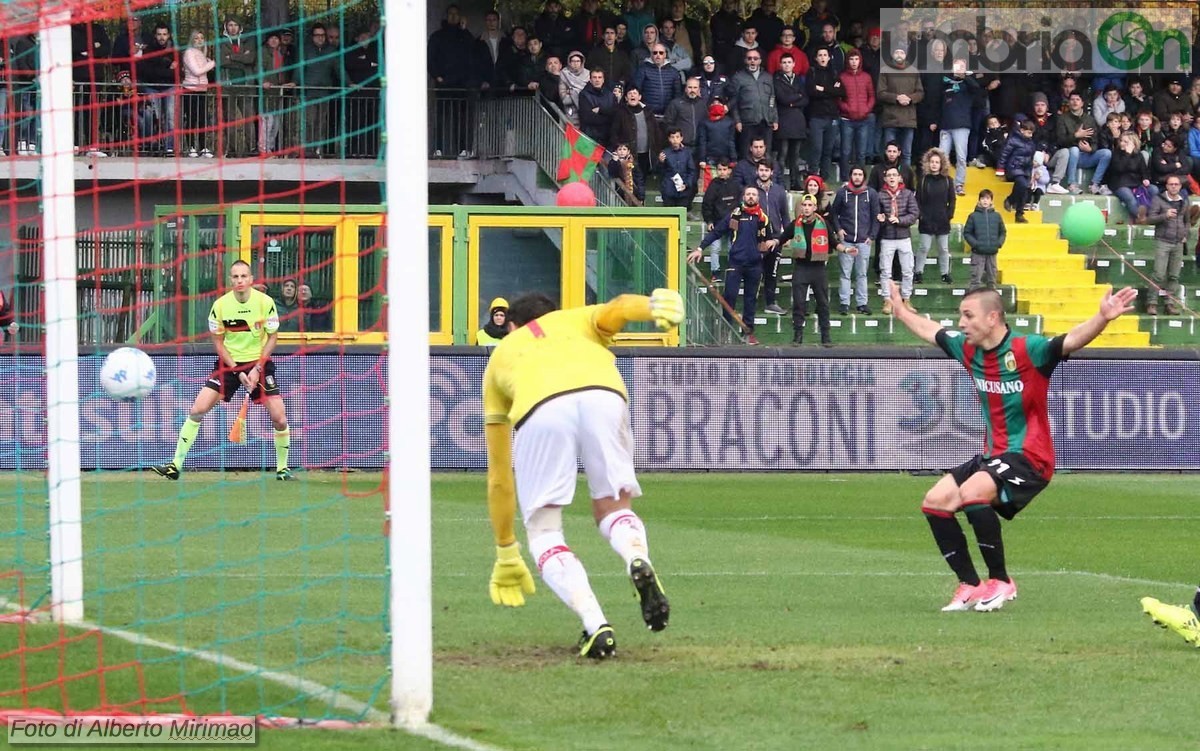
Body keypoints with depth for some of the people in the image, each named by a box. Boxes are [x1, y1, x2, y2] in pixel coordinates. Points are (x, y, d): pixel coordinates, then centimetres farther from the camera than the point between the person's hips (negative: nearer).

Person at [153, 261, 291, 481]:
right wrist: (238, 372, -11)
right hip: (229, 363, 1)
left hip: (259, 362, -1)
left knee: (279, 419, -9)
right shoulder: (220, 305, -9)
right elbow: (218, 342, -2)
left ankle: (282, 467, 13)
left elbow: (272, 337, -3)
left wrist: (257, 369, -12)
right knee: (197, 410, -11)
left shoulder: (265, 302, -11)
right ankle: (176, 465, -6)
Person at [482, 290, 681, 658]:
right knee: (613, 508, 21)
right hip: (603, 395, 1)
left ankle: (595, 625, -11)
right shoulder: (579, 321, 42)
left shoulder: (501, 355, 41)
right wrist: (656, 305, -10)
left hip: (541, 409, -1)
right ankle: (638, 559, -13)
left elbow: (498, 475, 43)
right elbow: (616, 310, 13)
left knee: (543, 530, 12)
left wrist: (506, 552, 51)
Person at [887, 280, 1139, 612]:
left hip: (1029, 457, -8)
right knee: (935, 501, -2)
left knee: (971, 493, -31)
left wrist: (1103, 318, -51)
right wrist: (900, 310, 40)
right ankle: (970, 586, 7)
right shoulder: (968, 348, 4)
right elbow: (928, 329, 25)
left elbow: (1072, 340, -33)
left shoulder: (1027, 349, -17)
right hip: (992, 456, 8)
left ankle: (1001, 581, -15)